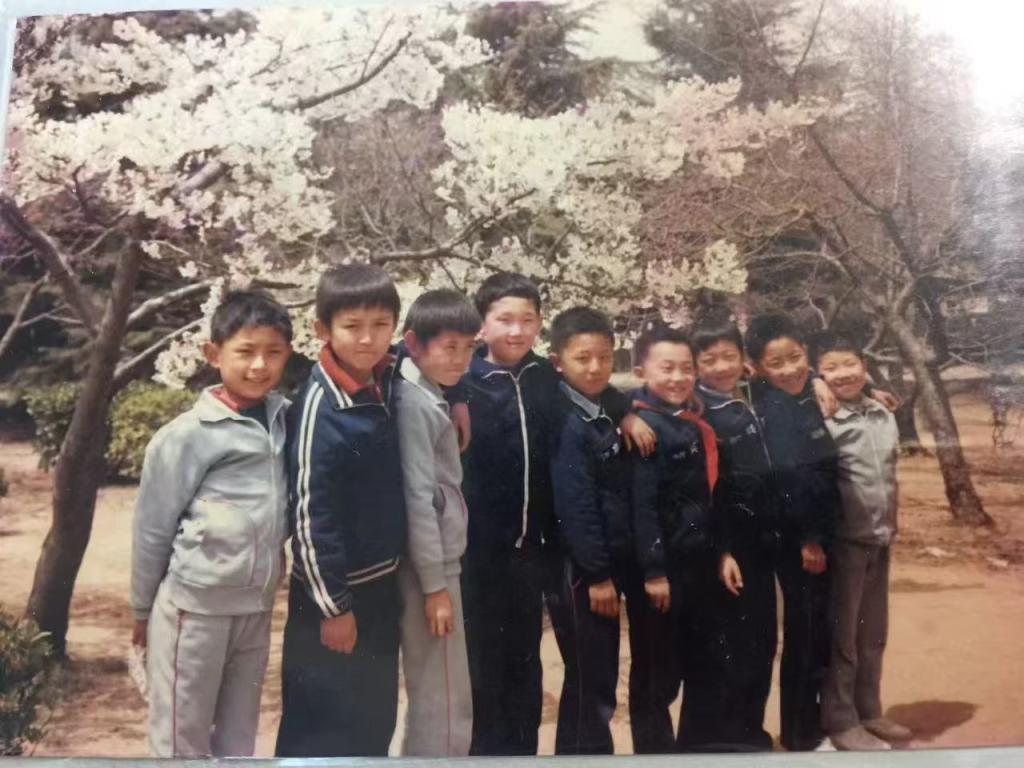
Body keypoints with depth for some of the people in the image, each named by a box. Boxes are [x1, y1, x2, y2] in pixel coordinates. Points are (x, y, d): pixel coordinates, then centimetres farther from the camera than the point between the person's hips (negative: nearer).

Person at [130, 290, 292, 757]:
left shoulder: (286, 420, 0)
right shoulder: (186, 436, -11)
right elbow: (152, 529, -4)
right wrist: (144, 610, 3)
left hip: (257, 605, 4)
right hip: (195, 606, -4)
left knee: (239, 734, 16)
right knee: (183, 736, 9)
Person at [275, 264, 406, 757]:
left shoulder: (386, 385, -1)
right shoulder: (320, 407, -21)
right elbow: (309, 514, -20)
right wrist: (333, 604, -16)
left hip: (382, 583, 7)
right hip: (332, 590, -7)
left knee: (375, 717, 19)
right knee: (321, 727, 8)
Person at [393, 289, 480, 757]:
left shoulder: (430, 398, 11)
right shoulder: (414, 403, -17)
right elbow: (417, 499, -20)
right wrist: (435, 584, -19)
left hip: (439, 562, 9)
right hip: (430, 567, -9)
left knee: (432, 694, 18)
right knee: (447, 699, 1)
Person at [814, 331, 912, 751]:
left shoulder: (884, 416, 8)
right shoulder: (820, 421, -13)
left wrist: (889, 526, 15)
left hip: (880, 539, 7)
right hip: (843, 540, -6)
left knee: (873, 634, 17)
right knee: (841, 635, 5)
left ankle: (869, 711, 32)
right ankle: (840, 721, 18)